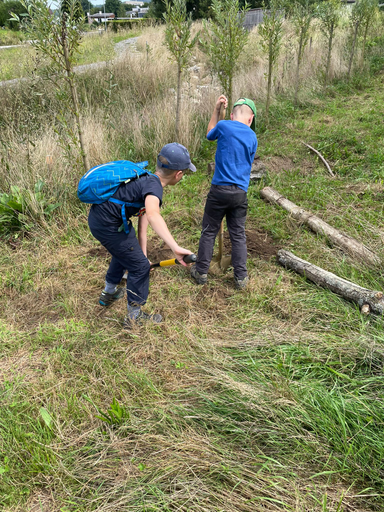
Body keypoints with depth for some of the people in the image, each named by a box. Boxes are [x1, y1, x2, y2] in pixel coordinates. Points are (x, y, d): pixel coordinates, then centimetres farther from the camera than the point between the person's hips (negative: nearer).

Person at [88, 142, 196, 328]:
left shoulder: (147, 179, 8)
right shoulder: (154, 185, -23)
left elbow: (144, 216, 11)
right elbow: (153, 215, -46)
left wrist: (142, 253, 13)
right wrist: (175, 248, -55)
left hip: (98, 217, 10)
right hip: (107, 226, -10)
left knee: (124, 253, 32)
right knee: (139, 266, 1)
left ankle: (109, 293, 53)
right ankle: (134, 316, 17)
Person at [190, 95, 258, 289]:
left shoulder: (224, 126, -4)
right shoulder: (252, 137, 7)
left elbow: (209, 134, 19)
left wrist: (216, 110, 23)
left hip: (219, 189, -3)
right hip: (240, 193, 3)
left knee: (209, 232, 10)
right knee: (238, 235, 11)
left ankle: (201, 272, 20)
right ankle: (241, 277, 17)